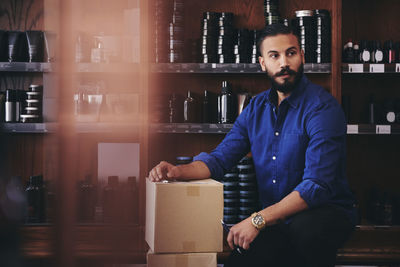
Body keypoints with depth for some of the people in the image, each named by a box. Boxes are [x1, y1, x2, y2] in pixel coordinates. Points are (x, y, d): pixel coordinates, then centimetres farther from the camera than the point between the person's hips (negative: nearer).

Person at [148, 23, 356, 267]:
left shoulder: (322, 107, -15)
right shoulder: (256, 108, 8)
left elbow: (316, 185, -24)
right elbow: (220, 158, 6)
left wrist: (258, 220, -29)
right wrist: (178, 171, -15)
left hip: (328, 213, -5)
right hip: (277, 221, 6)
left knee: (304, 227, -38)